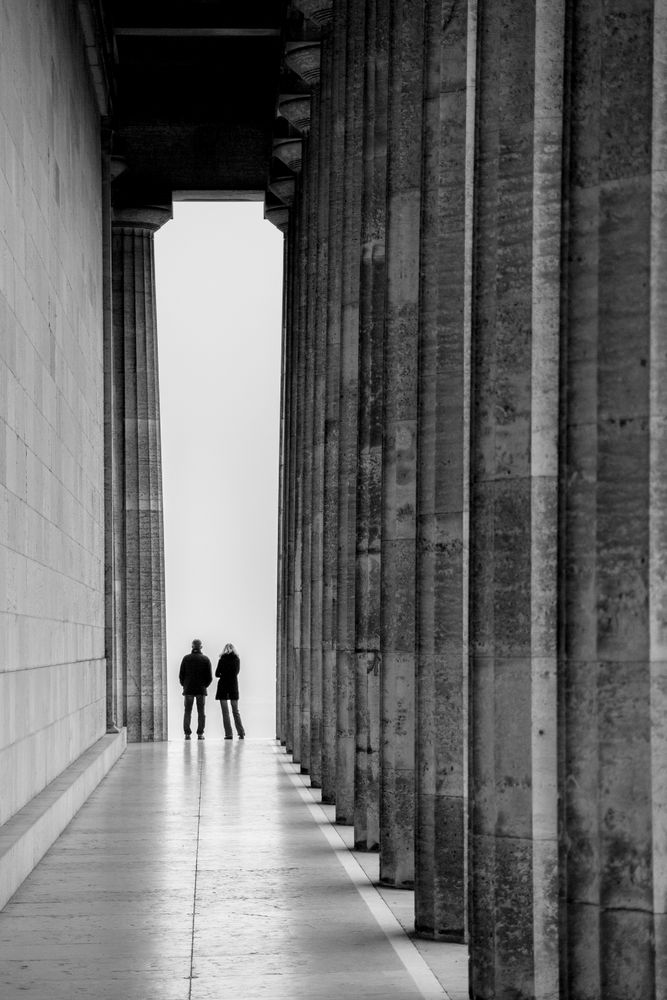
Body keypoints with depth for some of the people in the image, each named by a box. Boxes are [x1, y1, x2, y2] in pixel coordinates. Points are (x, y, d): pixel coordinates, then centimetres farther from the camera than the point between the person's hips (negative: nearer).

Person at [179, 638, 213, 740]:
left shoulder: (186, 658, 0)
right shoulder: (206, 659, -1)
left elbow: (181, 675, -1)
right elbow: (209, 677, -2)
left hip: (188, 689, 0)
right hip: (201, 690, 0)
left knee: (187, 712, 4)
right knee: (201, 712, 5)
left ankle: (187, 734, -4)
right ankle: (200, 734, -3)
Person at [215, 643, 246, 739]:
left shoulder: (222, 660, -9)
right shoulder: (237, 660, 0)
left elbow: (217, 674, -3)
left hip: (223, 686, -3)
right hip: (234, 686, 3)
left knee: (225, 712, 0)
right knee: (236, 711, 11)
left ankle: (228, 734, -5)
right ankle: (241, 733, 6)